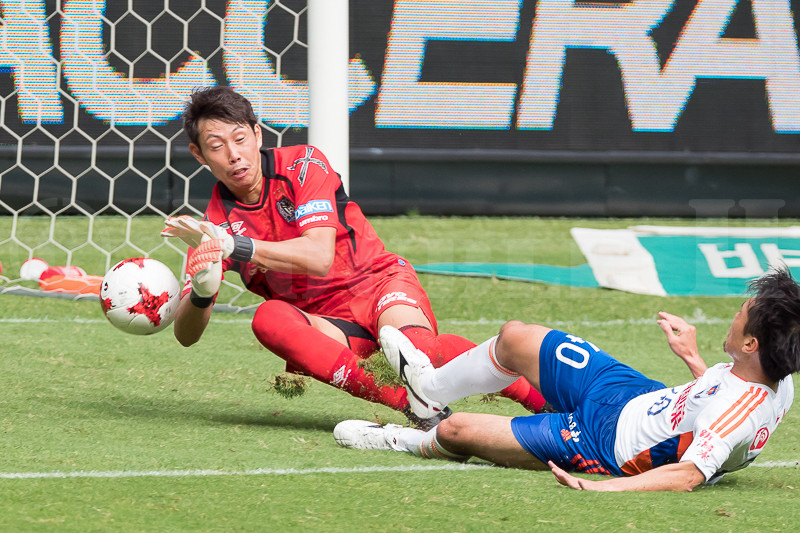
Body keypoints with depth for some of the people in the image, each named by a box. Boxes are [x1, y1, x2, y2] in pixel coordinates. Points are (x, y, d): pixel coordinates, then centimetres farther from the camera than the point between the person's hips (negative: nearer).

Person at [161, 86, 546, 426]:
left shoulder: (302, 164, -6)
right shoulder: (214, 225, -1)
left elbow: (319, 257, -21)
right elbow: (186, 335, -9)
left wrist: (236, 246, -32)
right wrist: (201, 292, -32)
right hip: (321, 323, 2)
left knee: (416, 346, -37)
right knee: (268, 318, -34)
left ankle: (544, 401, -34)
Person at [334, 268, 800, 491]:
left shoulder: (739, 415, -40)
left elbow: (688, 475, -50)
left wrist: (604, 487, -56)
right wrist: (693, 357, 20)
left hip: (604, 441, -8)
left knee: (458, 430, -2)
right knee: (515, 338, 18)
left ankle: (404, 442, 36)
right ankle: (431, 389, 49)